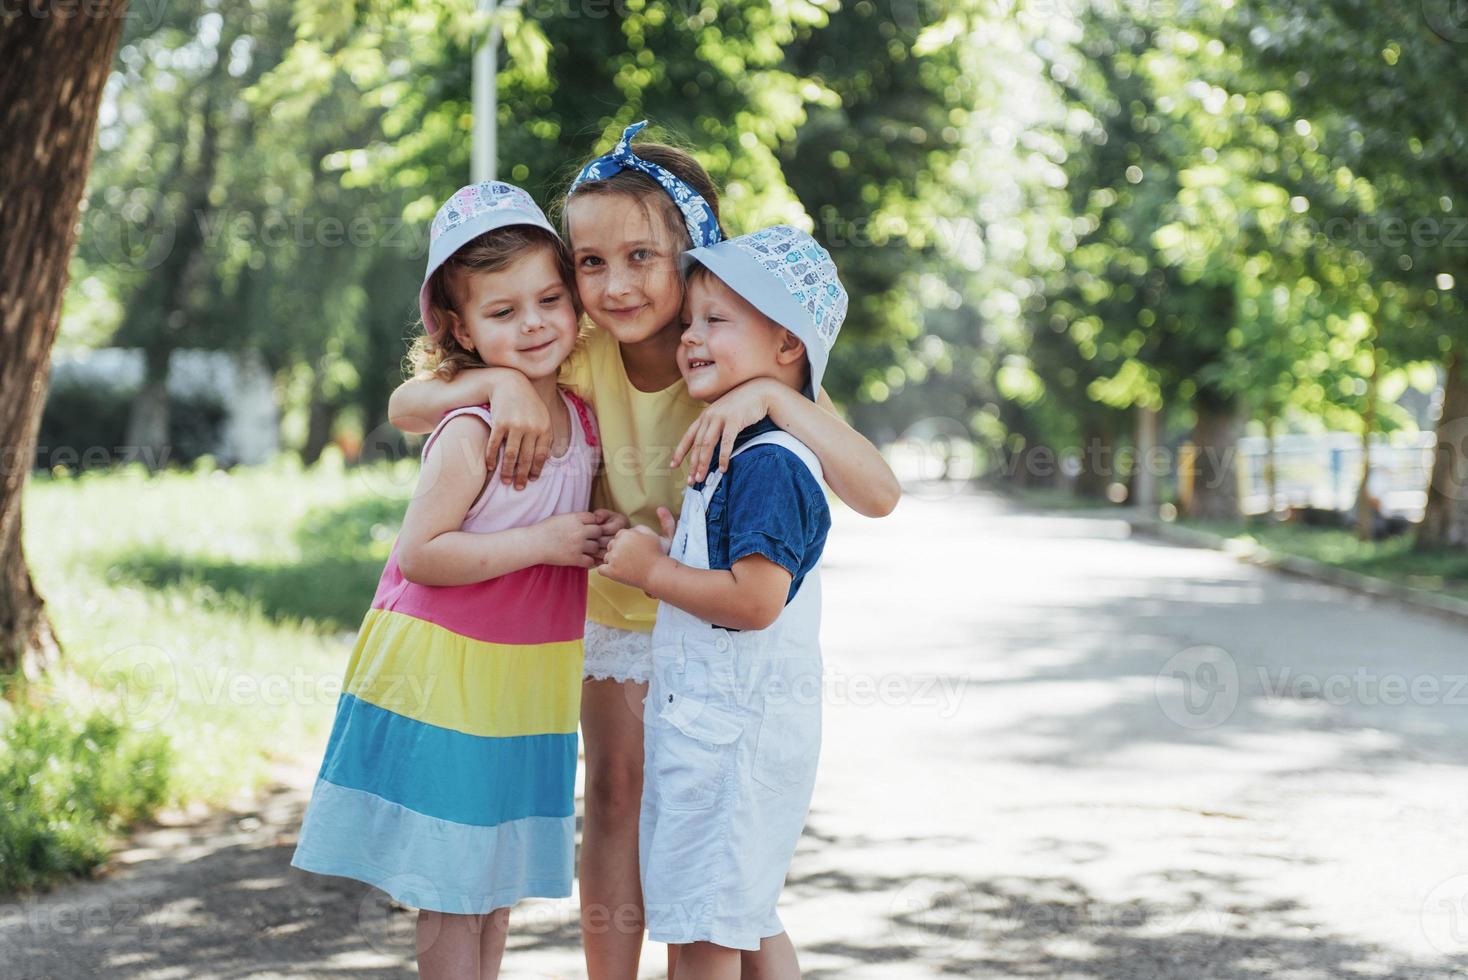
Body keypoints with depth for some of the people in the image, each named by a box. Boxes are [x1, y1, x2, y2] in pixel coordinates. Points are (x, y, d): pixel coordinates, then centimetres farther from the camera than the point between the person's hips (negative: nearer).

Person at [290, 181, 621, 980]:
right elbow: (419, 553, -22)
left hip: (531, 677, 7)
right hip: (446, 678, -7)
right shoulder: (470, 431, -19)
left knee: (501, 882, 15)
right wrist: (540, 542, -25)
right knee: (452, 893, 0)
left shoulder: (582, 416, 4)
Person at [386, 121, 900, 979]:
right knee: (616, 789, 3)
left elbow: (879, 494, -38)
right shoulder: (580, 356, -20)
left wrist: (770, 395, -51)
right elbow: (406, 408, -21)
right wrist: (499, 380, -41)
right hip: (615, 606, 2)